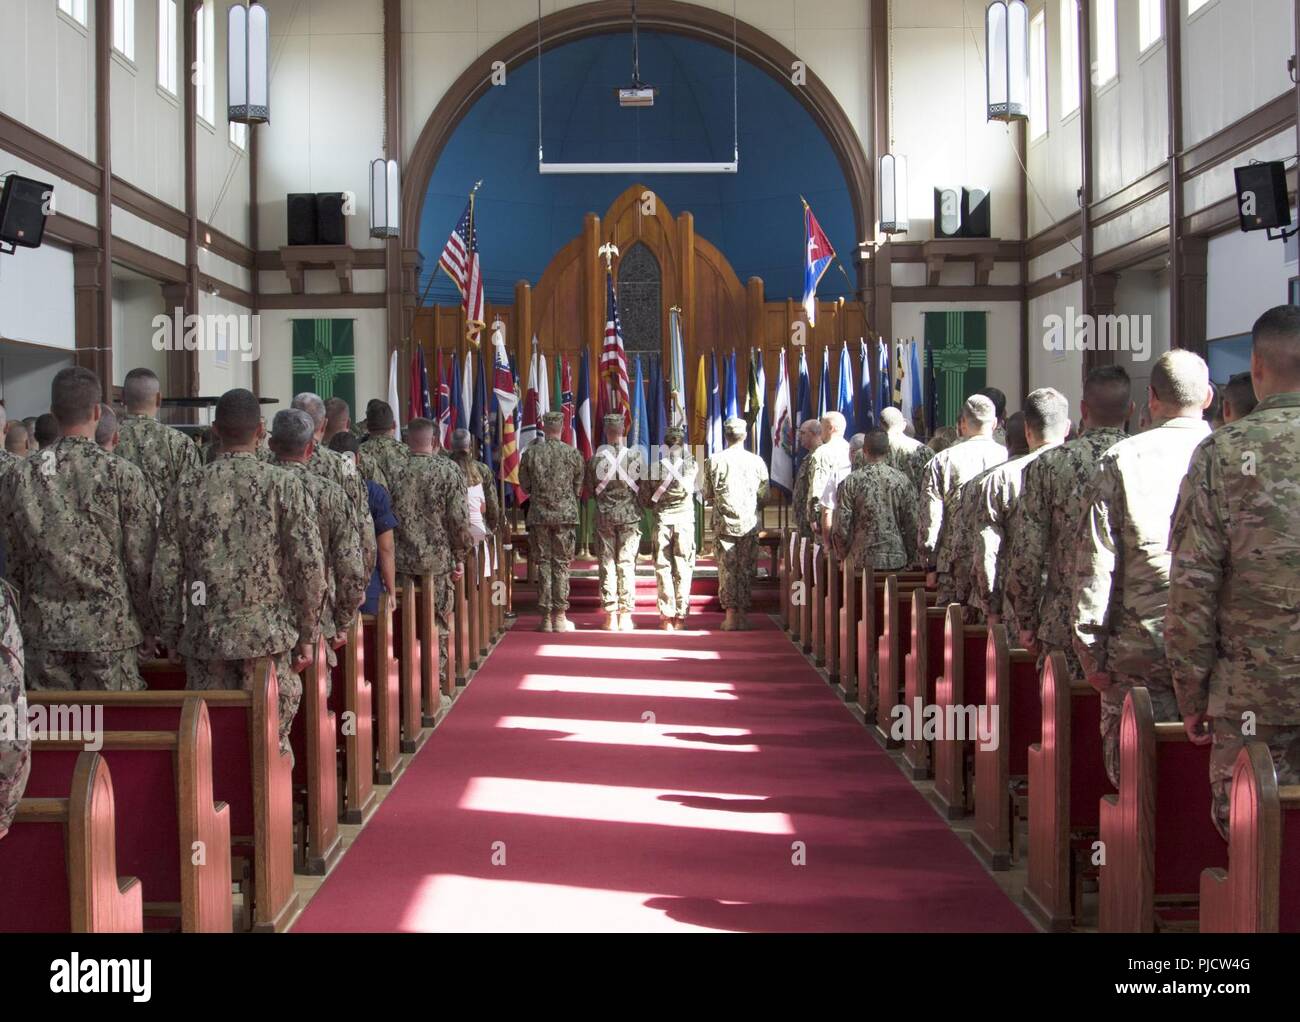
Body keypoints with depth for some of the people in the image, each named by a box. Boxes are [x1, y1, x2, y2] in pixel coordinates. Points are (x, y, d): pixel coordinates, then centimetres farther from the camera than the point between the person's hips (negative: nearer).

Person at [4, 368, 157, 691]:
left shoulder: (21, 476, 0)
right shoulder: (122, 474, -10)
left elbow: (15, 559, 6)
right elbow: (140, 559, -7)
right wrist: (149, 623, 4)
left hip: (43, 629, 3)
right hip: (108, 627, -3)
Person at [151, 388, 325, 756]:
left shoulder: (187, 490, 1)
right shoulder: (285, 485, -5)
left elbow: (166, 574, 3)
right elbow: (310, 566, -7)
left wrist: (171, 637, 15)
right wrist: (307, 635, 2)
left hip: (205, 637, 2)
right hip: (270, 637, -2)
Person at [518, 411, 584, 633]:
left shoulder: (531, 452, -3)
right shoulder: (572, 453, -4)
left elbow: (525, 485, 6)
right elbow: (578, 487, 4)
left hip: (538, 515, 1)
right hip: (565, 515, -1)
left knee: (543, 564, 5)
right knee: (561, 564, 5)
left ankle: (546, 617, 5)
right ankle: (560, 616, 5)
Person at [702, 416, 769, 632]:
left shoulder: (714, 461, -4)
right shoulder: (756, 461, -2)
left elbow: (707, 494, 3)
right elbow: (764, 496, 4)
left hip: (724, 522, -1)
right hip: (749, 523, 1)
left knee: (726, 568, 4)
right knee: (746, 569, 7)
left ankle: (731, 614, -1)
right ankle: (742, 615, 6)